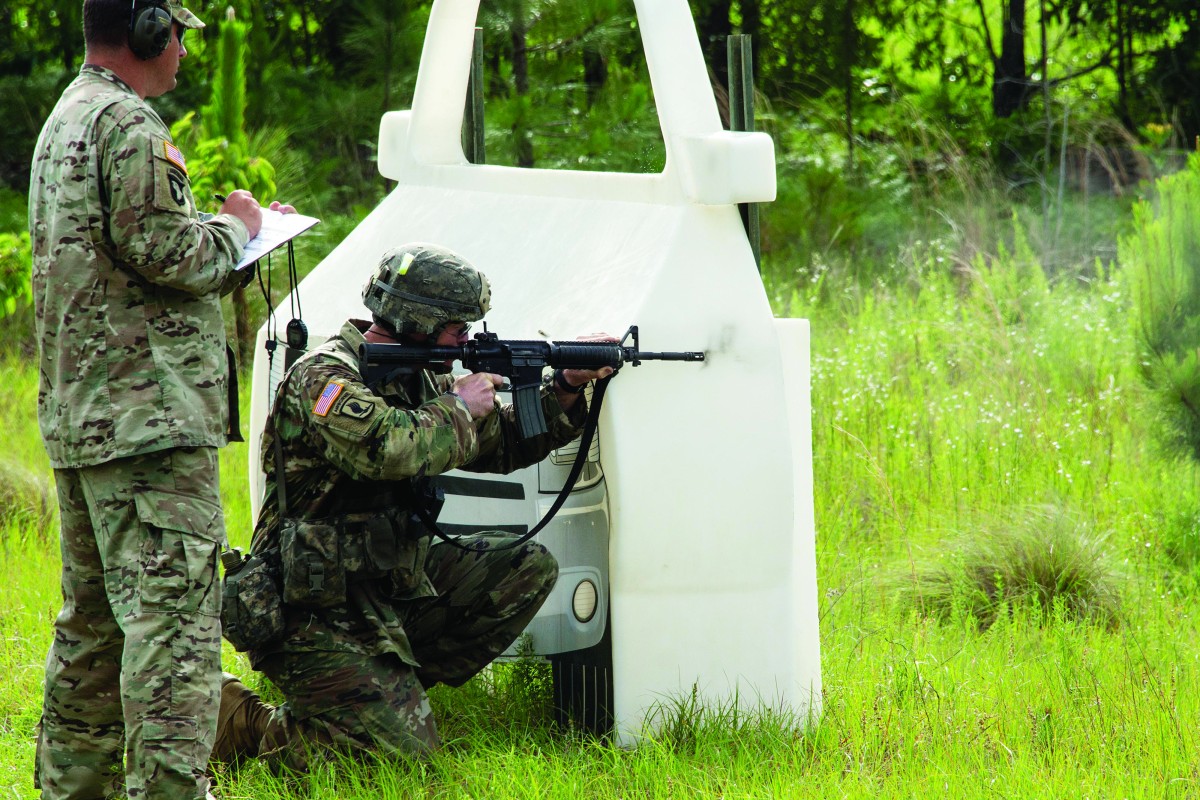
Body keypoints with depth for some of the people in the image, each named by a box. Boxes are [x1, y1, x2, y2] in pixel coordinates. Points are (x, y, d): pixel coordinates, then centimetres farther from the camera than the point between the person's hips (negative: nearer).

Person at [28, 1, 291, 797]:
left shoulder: (65, 122, 20)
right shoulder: (129, 126, -13)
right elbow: (169, 255, -19)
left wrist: (226, 229, 18)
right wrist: (235, 229, -1)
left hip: (80, 419, 10)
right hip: (151, 414, -10)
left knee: (95, 615, 16)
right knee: (176, 614, -12)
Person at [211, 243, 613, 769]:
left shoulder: (422, 378, 12)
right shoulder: (325, 375, -16)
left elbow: (504, 444, 21)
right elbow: (389, 450, -34)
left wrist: (567, 390, 6)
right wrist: (458, 408, -16)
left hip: (391, 582, 9)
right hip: (320, 609, -9)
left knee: (528, 569, 3)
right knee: (406, 749, -18)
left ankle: (398, 686, 5)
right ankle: (241, 722, -1)